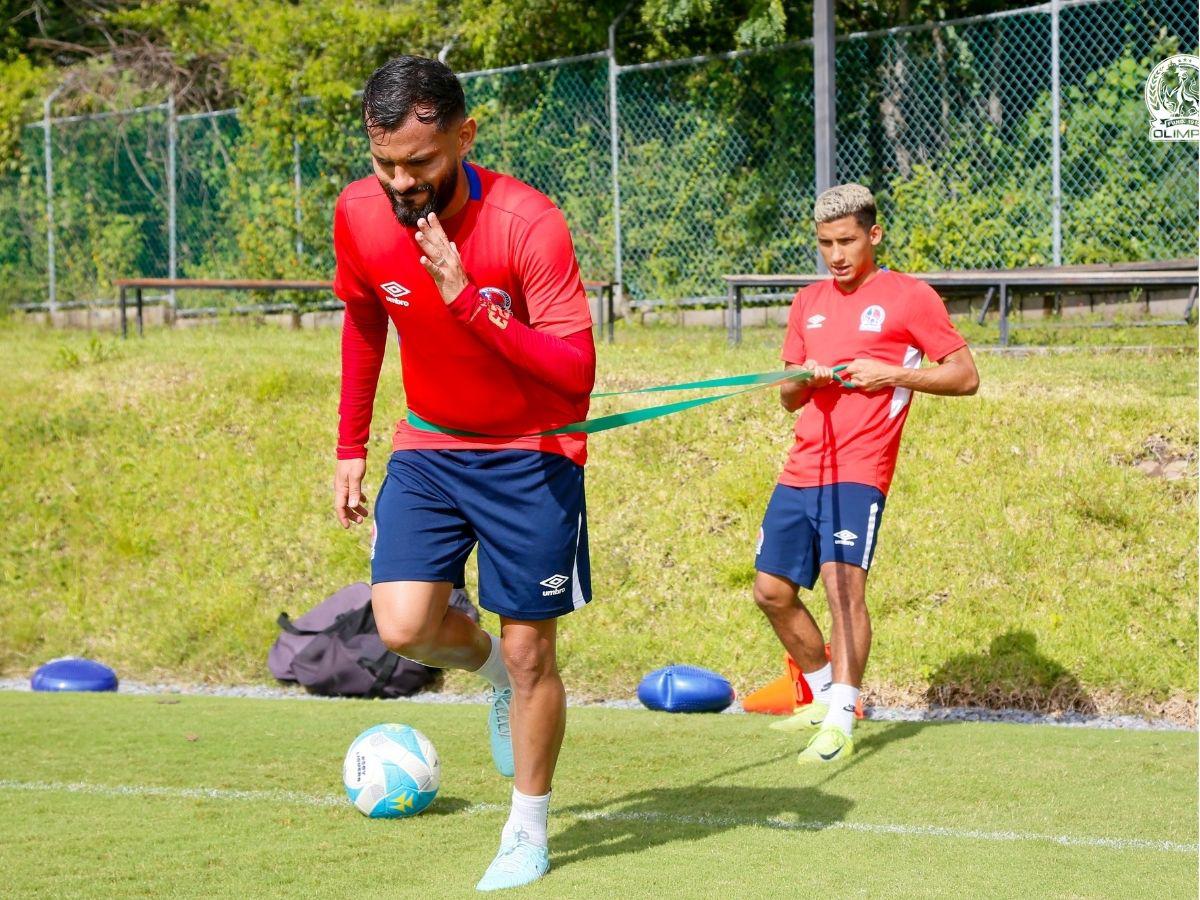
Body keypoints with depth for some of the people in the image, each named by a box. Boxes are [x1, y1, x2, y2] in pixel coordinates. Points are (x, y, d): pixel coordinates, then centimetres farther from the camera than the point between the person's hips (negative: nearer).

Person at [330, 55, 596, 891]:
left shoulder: (527, 223, -25)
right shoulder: (360, 214, -11)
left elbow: (576, 370, -27)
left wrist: (468, 299, -37)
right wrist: (350, 448, 11)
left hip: (531, 457, -4)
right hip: (429, 447, 4)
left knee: (529, 651, 1)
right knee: (403, 625, -14)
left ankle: (529, 832, 22)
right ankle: (490, 665, 22)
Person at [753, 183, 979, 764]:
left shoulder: (909, 297, 0)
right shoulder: (809, 303, 17)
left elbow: (965, 376, -1)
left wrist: (892, 375, -13)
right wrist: (803, 379, -2)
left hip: (858, 471, -7)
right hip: (801, 470, 7)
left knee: (844, 583, -20)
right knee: (773, 591, 7)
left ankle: (840, 725, -18)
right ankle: (828, 696, 26)